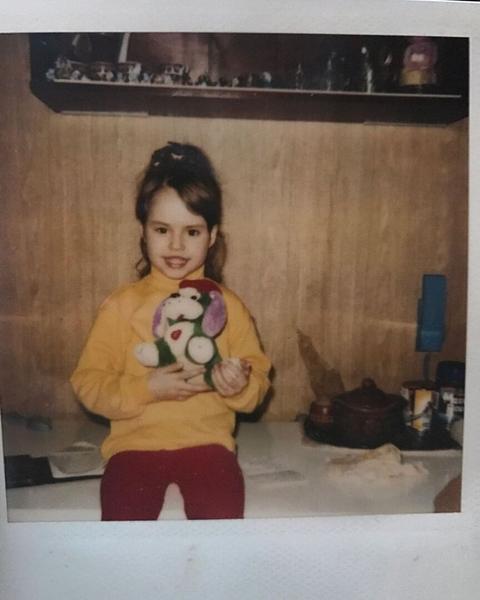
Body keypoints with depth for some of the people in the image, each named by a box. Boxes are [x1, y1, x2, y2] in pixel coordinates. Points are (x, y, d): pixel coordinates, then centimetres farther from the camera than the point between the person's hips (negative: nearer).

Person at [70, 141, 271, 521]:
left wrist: (240, 385, -16)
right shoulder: (122, 305, 1)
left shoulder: (228, 306, 4)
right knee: (124, 515, -23)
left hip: (207, 439, 1)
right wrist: (146, 388, -17)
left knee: (222, 513, -24)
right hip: (136, 441, 0)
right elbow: (87, 383, -1)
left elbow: (258, 383, 7)